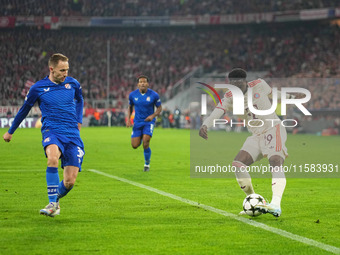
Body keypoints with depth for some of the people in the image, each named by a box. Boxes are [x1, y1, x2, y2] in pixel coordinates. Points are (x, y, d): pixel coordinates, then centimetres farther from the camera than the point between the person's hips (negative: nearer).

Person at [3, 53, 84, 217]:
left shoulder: (73, 84, 8)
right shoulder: (38, 88, 0)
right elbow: (24, 109, 16)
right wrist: (10, 131, 26)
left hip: (73, 135, 3)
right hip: (52, 131, -3)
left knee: (70, 182, -7)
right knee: (53, 158, -38)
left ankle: (56, 199, 27)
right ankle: (52, 204, -33)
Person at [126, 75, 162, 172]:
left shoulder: (154, 95, -11)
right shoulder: (132, 95, -5)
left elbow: (159, 108, 0)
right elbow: (130, 107, 11)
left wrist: (153, 116, -19)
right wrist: (128, 119, -2)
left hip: (149, 121, -3)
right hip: (137, 122, 3)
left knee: (145, 144, -18)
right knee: (135, 145, -2)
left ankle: (147, 164, 6)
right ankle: (141, 138, 38)